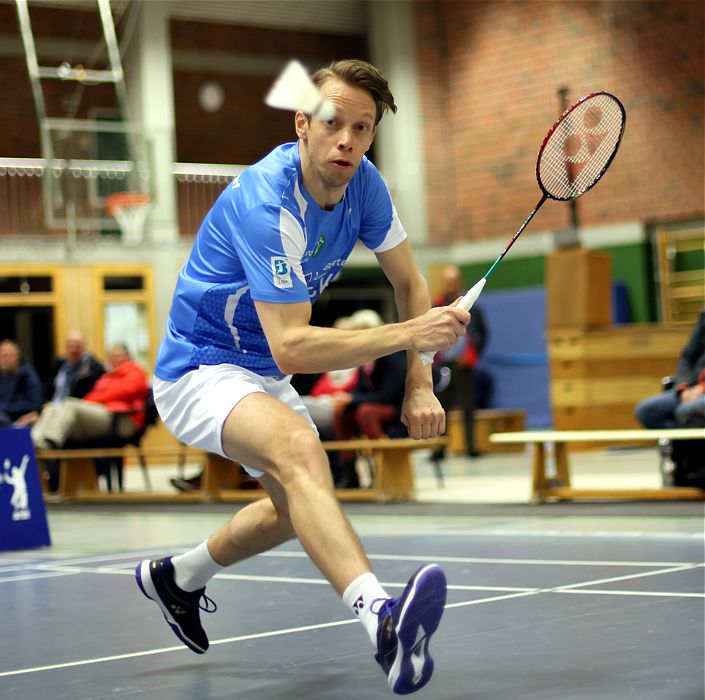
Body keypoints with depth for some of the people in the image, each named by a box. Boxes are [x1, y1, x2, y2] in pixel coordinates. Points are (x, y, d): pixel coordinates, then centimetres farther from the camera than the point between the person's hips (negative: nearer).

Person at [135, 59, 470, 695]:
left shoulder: (363, 183, -7)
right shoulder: (266, 204, -31)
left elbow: (409, 282, 5)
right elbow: (290, 347, -36)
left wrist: (419, 384, -3)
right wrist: (407, 335, -39)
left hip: (263, 376, 9)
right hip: (200, 372, -9)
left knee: (301, 505, 25)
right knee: (299, 449, -38)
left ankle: (177, 577, 48)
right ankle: (383, 620, -58)